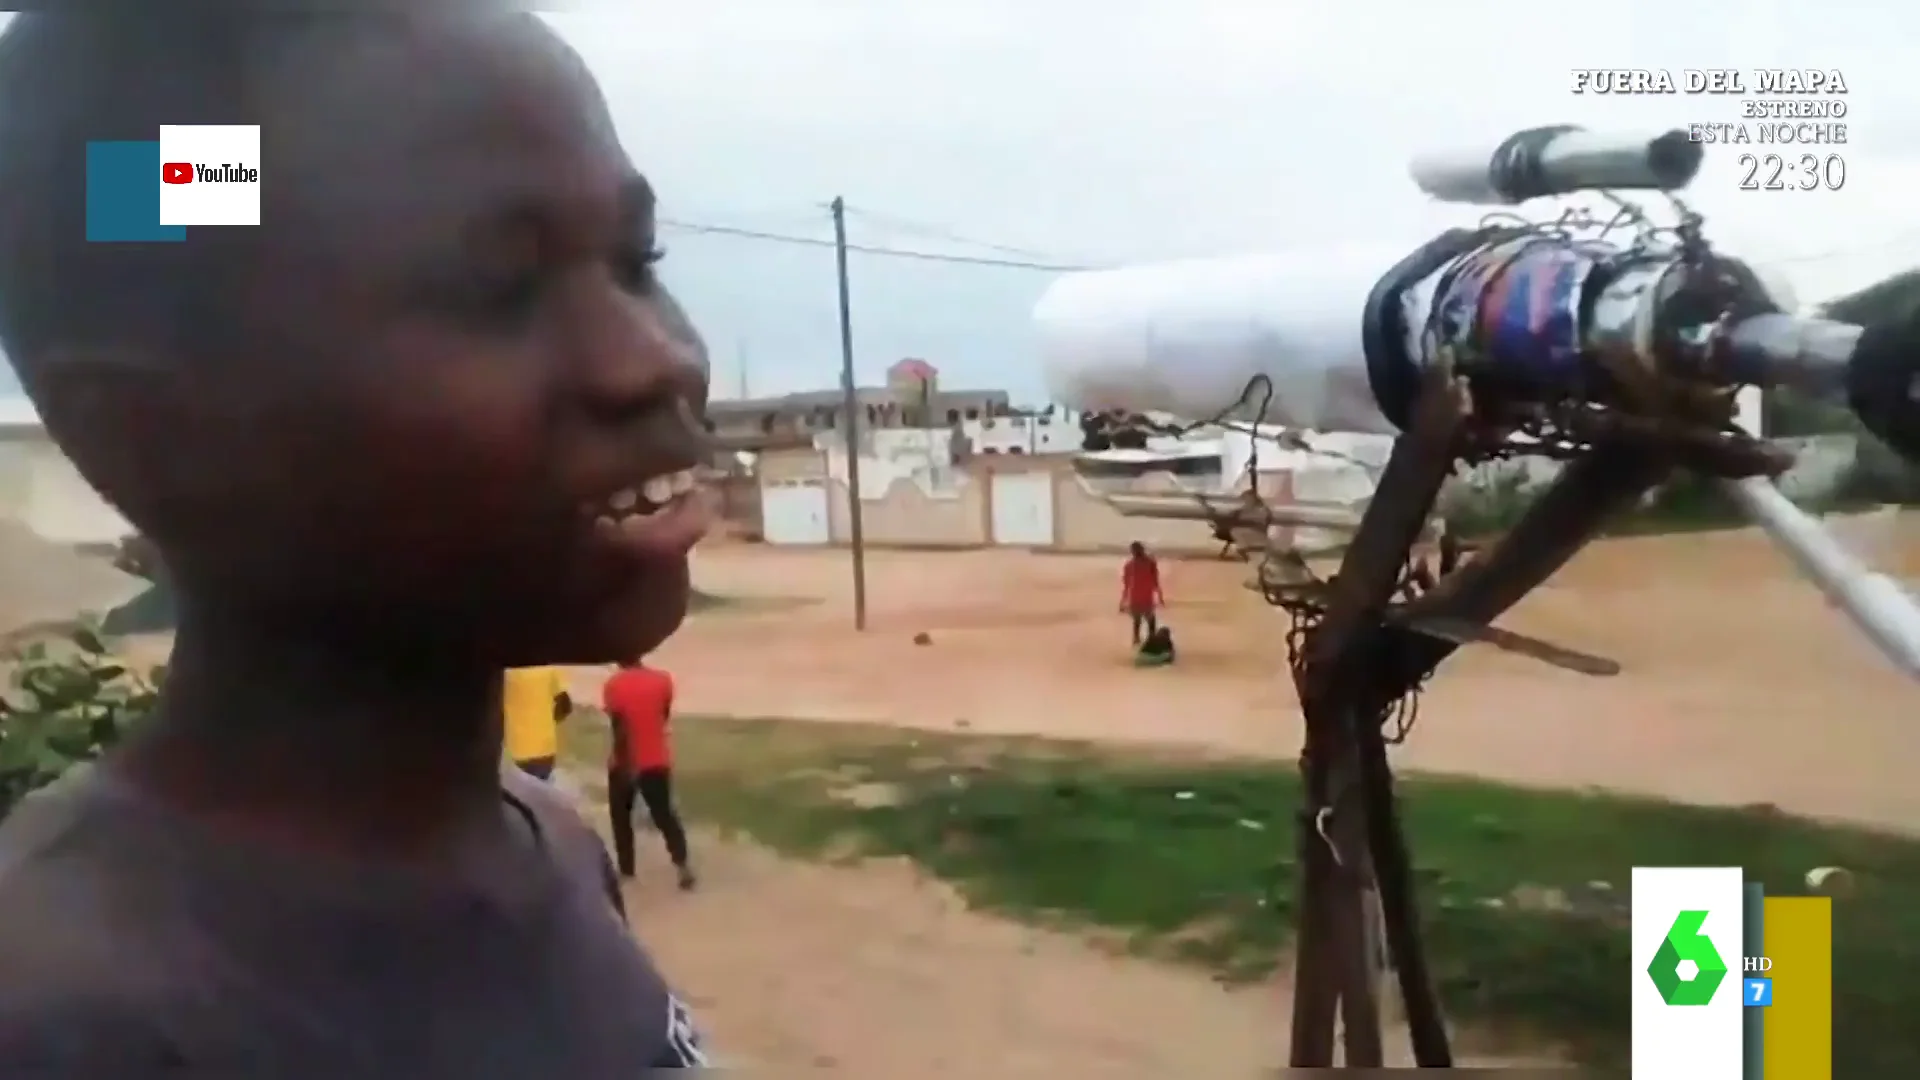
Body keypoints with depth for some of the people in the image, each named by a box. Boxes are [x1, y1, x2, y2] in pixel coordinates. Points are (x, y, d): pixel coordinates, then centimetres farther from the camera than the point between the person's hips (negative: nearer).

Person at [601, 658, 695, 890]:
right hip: (657, 760, 3)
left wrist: (624, 762, -14)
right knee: (664, 813, 10)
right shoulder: (663, 679, -4)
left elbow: (620, 728, -18)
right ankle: (683, 864, -1)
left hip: (626, 763, -3)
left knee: (621, 815, 15)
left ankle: (626, 868, 19)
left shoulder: (615, 685, -15)